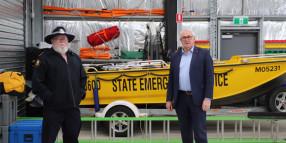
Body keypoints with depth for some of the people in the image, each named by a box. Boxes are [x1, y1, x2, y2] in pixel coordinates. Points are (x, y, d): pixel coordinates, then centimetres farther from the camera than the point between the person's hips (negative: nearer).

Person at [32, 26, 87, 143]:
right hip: (53, 109, -5)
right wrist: (49, 97, -13)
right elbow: (37, 83, -7)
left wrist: (81, 93, 10)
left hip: (73, 108, 5)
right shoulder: (44, 58, -3)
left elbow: (83, 77, 24)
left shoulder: (75, 58, 16)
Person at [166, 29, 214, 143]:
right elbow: (171, 79, 13)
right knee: (185, 131, 11)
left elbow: (209, 77, -5)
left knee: (199, 132, -6)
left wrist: (207, 99, -14)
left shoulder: (204, 54, 1)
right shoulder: (175, 56, 12)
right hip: (181, 99, 4)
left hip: (197, 99, -4)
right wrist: (169, 100, 7)